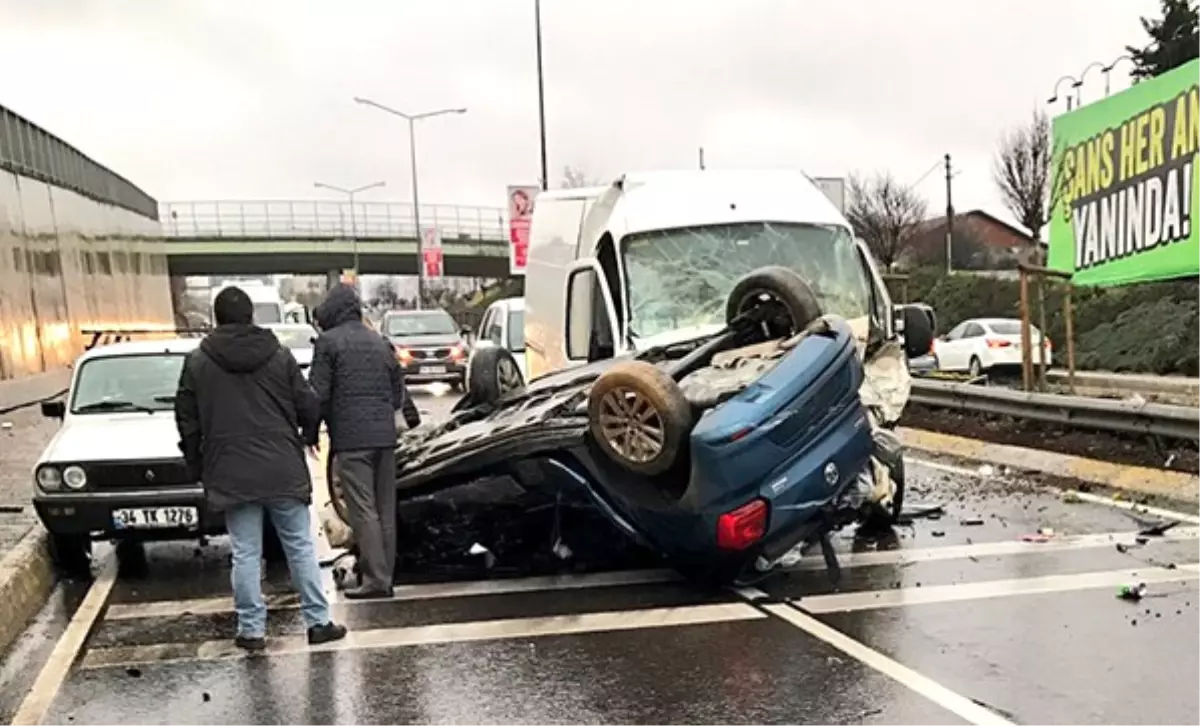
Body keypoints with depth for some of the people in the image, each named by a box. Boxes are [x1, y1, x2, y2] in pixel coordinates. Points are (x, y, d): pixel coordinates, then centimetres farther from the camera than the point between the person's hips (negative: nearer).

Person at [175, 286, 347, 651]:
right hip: (283, 469, 0)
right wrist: (308, 434, 21)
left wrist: (198, 465, 16)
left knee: (245, 553, 7)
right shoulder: (279, 355, -2)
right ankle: (318, 621, 13)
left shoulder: (197, 361, 0)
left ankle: (251, 629, 12)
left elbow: (187, 420, 5)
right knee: (300, 546, 8)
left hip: (232, 474, 0)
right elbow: (308, 407, 0)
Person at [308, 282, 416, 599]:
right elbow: (398, 392, 17)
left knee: (363, 511, -6)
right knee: (385, 511, 8)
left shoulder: (328, 341, -2)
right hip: (385, 435, 6)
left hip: (350, 439, -6)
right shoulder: (380, 342, 17)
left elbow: (318, 393, -6)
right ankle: (384, 576, 13)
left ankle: (375, 579, -7)